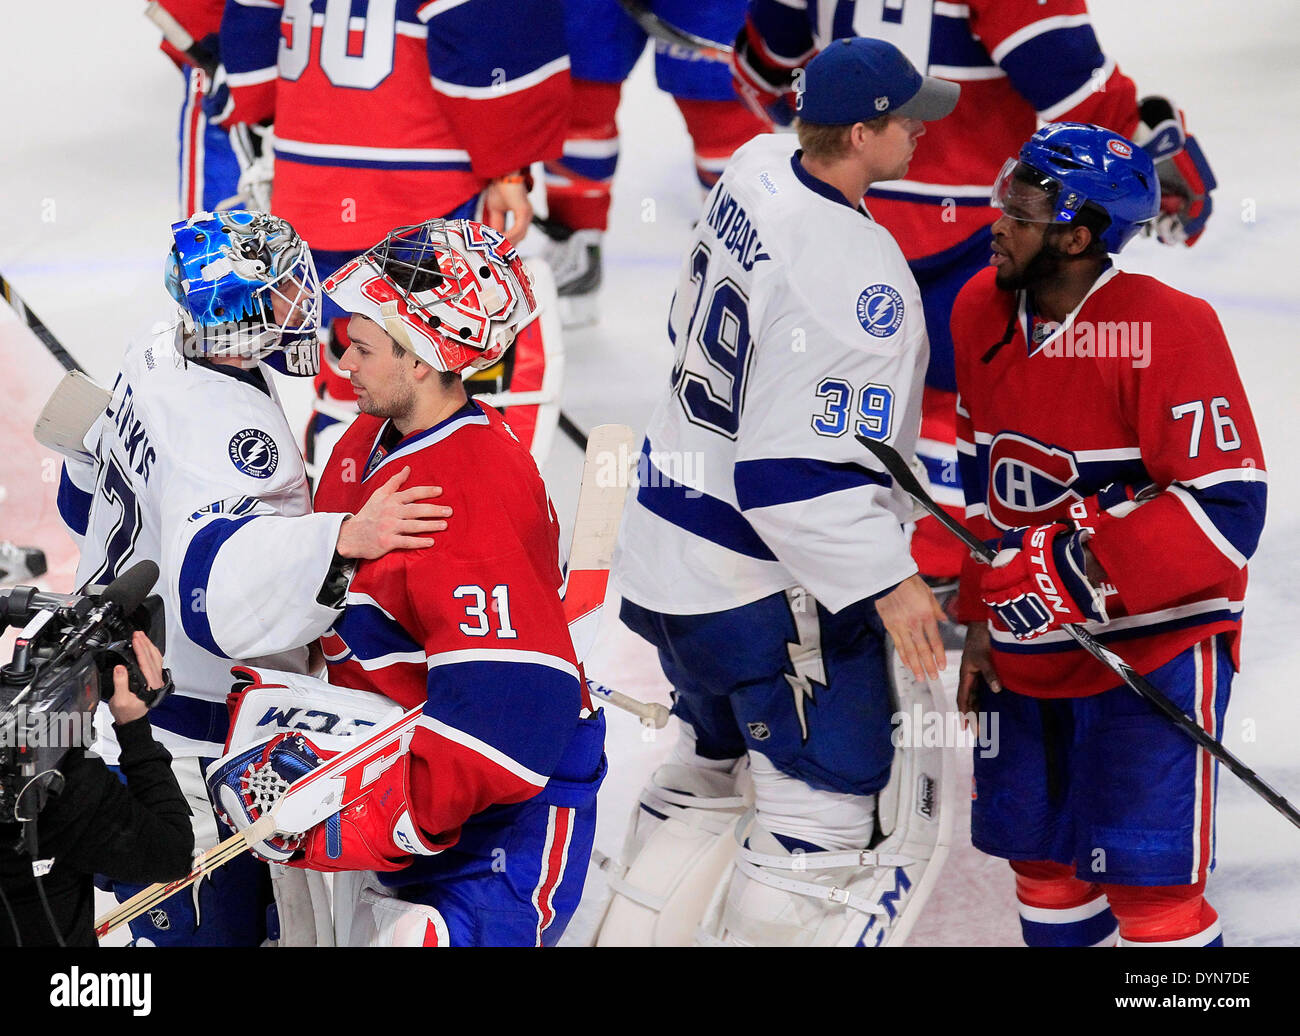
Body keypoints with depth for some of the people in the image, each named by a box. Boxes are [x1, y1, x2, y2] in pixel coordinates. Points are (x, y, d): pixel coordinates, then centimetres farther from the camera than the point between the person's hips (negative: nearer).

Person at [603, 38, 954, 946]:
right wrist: (885, 581, -24)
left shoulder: (755, 169, -2)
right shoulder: (853, 277, -29)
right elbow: (799, 470, -29)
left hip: (671, 525, 10)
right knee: (825, 802, -1)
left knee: (714, 737, 29)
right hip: (767, 584, -10)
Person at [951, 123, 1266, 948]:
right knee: (1042, 857, 17)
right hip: (1031, 648, 7)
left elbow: (1228, 509, -24)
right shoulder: (982, 310, 1)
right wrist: (982, 616, 13)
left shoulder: (1169, 331, -22)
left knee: (1145, 878, -7)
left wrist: (1084, 568, -29)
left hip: (1154, 647, -7)